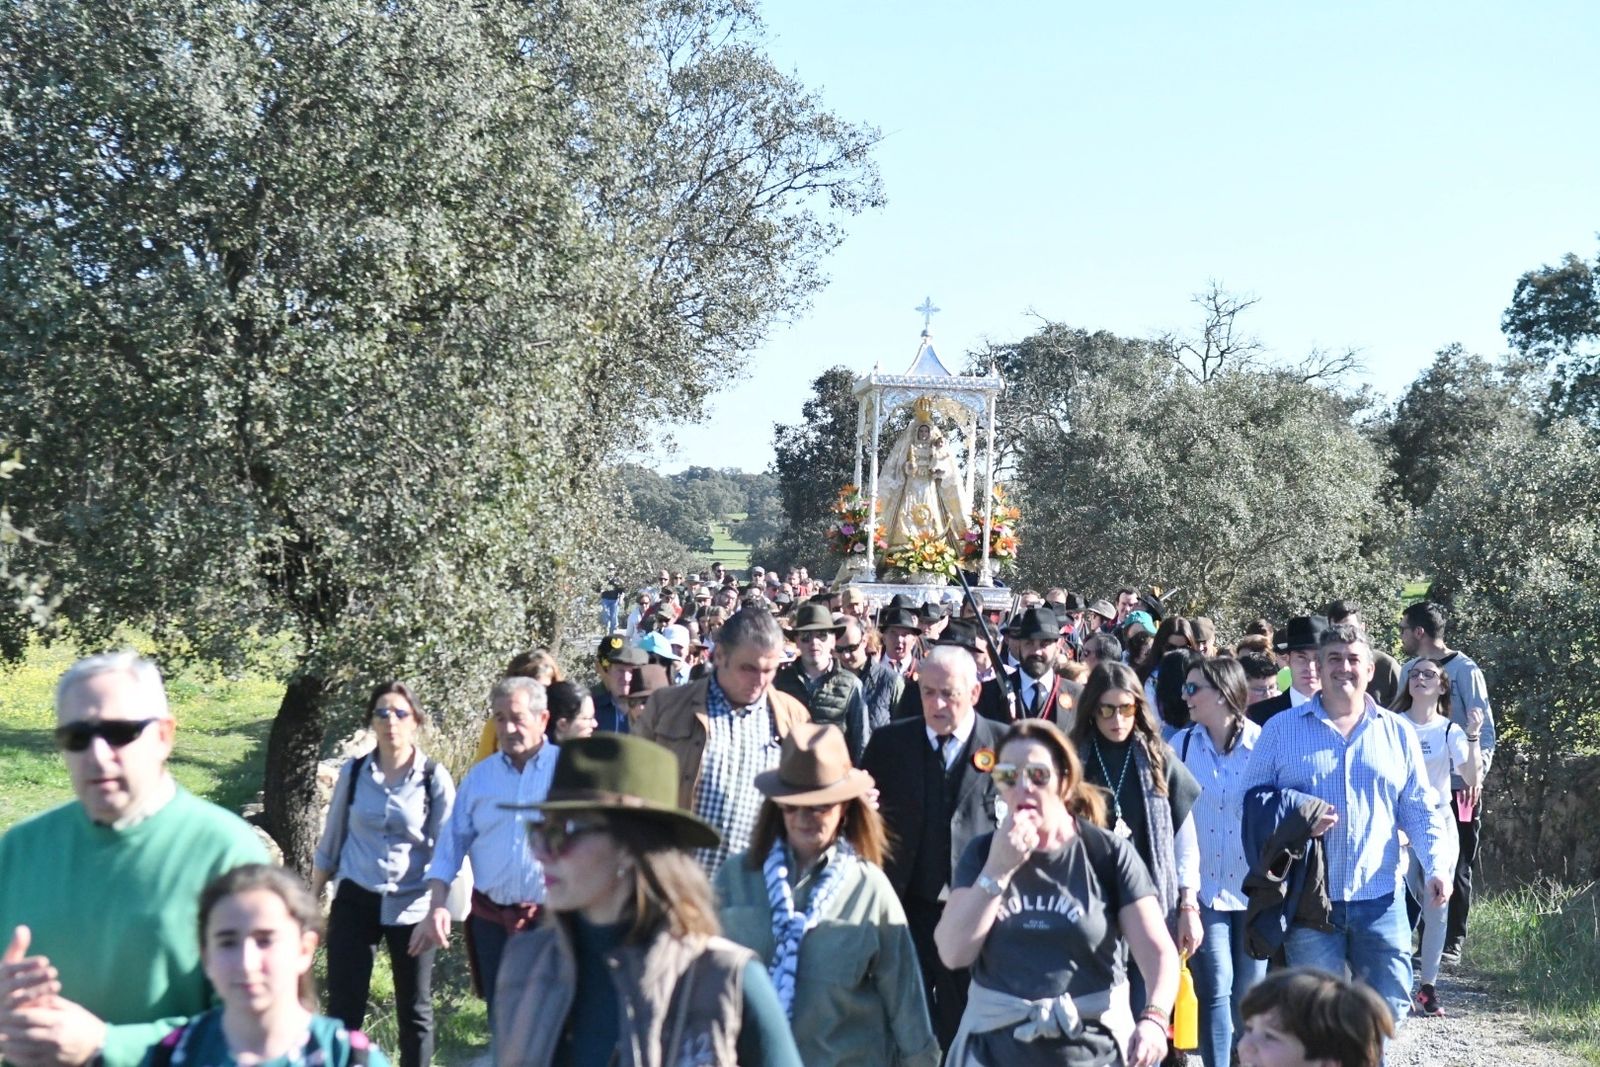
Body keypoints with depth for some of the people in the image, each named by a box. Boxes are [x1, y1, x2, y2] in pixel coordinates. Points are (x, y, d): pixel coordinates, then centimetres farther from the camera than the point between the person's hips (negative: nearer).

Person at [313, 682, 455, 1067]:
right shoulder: (353, 773, 1)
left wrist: (435, 914, -11)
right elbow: (331, 842, 9)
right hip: (356, 902, 1)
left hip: (412, 906, -1)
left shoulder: (435, 779, -5)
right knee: (343, 1008, 0)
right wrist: (312, 901, 11)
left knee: (414, 1010, 9)